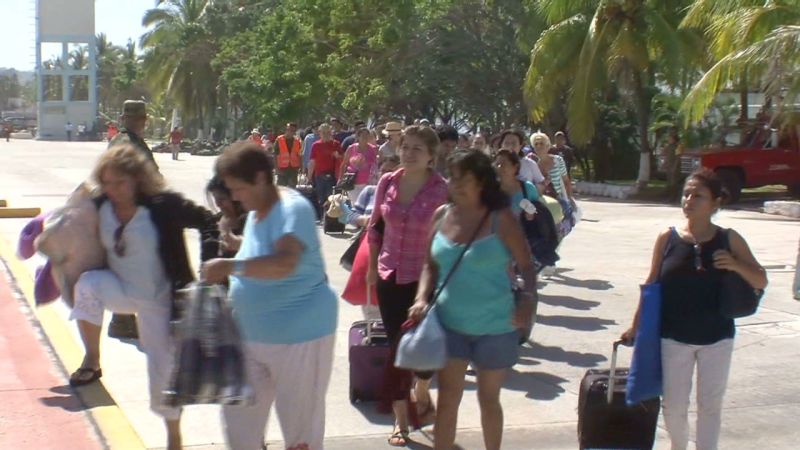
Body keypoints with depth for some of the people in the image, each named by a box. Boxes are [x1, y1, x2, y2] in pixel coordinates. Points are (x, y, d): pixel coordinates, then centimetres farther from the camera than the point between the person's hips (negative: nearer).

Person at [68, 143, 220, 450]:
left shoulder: (164, 205, -19)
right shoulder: (100, 207, -6)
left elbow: (206, 221, -15)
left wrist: (209, 264, -25)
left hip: (159, 300, -3)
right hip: (119, 289, 3)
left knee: (163, 369, 2)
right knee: (87, 283, -30)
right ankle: (92, 360, -14)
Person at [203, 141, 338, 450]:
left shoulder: (292, 208, -20)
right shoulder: (255, 212, 8)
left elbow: (284, 263, -36)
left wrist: (231, 266, -39)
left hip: (298, 334, -9)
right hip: (252, 333, 9)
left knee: (299, 423, 6)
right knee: (240, 415, 15)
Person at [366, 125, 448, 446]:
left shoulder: (442, 191, -13)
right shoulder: (387, 183, -2)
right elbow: (375, 227, 10)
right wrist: (372, 267, 12)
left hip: (425, 278, -3)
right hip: (389, 275, 3)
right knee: (397, 345, 8)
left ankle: (421, 394, 39)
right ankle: (401, 420, 19)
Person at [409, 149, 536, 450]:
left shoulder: (501, 219, -12)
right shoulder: (442, 215, 0)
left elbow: (526, 265, -8)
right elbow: (431, 265, 10)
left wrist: (527, 299, -25)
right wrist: (422, 298, -6)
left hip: (494, 326, -3)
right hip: (450, 323, 3)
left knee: (488, 399, 13)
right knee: (448, 399, 6)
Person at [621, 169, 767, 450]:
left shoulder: (728, 240, -4)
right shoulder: (667, 238, -4)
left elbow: (761, 281, -1)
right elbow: (652, 284, 4)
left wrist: (737, 265, -20)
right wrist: (636, 325, 6)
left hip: (716, 338, 0)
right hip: (674, 337, 0)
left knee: (710, 405, 8)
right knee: (673, 405, 7)